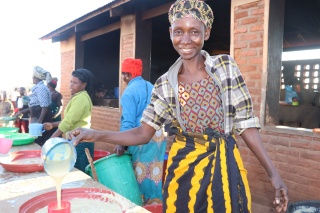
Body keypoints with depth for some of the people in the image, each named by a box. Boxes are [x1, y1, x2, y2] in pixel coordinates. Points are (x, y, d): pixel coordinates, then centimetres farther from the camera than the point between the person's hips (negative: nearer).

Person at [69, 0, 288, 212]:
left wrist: (273, 173, -6)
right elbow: (143, 133, 0)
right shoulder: (165, 83, -1)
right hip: (184, 166, 1)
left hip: (224, 165, 0)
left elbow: (245, 123, -2)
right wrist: (95, 134, -10)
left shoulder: (226, 66, -3)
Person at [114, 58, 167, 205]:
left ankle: (146, 204, 17)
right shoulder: (152, 87, 11)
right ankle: (157, 201, 25)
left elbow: (128, 121, -17)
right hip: (159, 135, 7)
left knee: (143, 176, 6)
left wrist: (121, 143, -17)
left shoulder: (129, 92, -8)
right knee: (157, 173, 14)